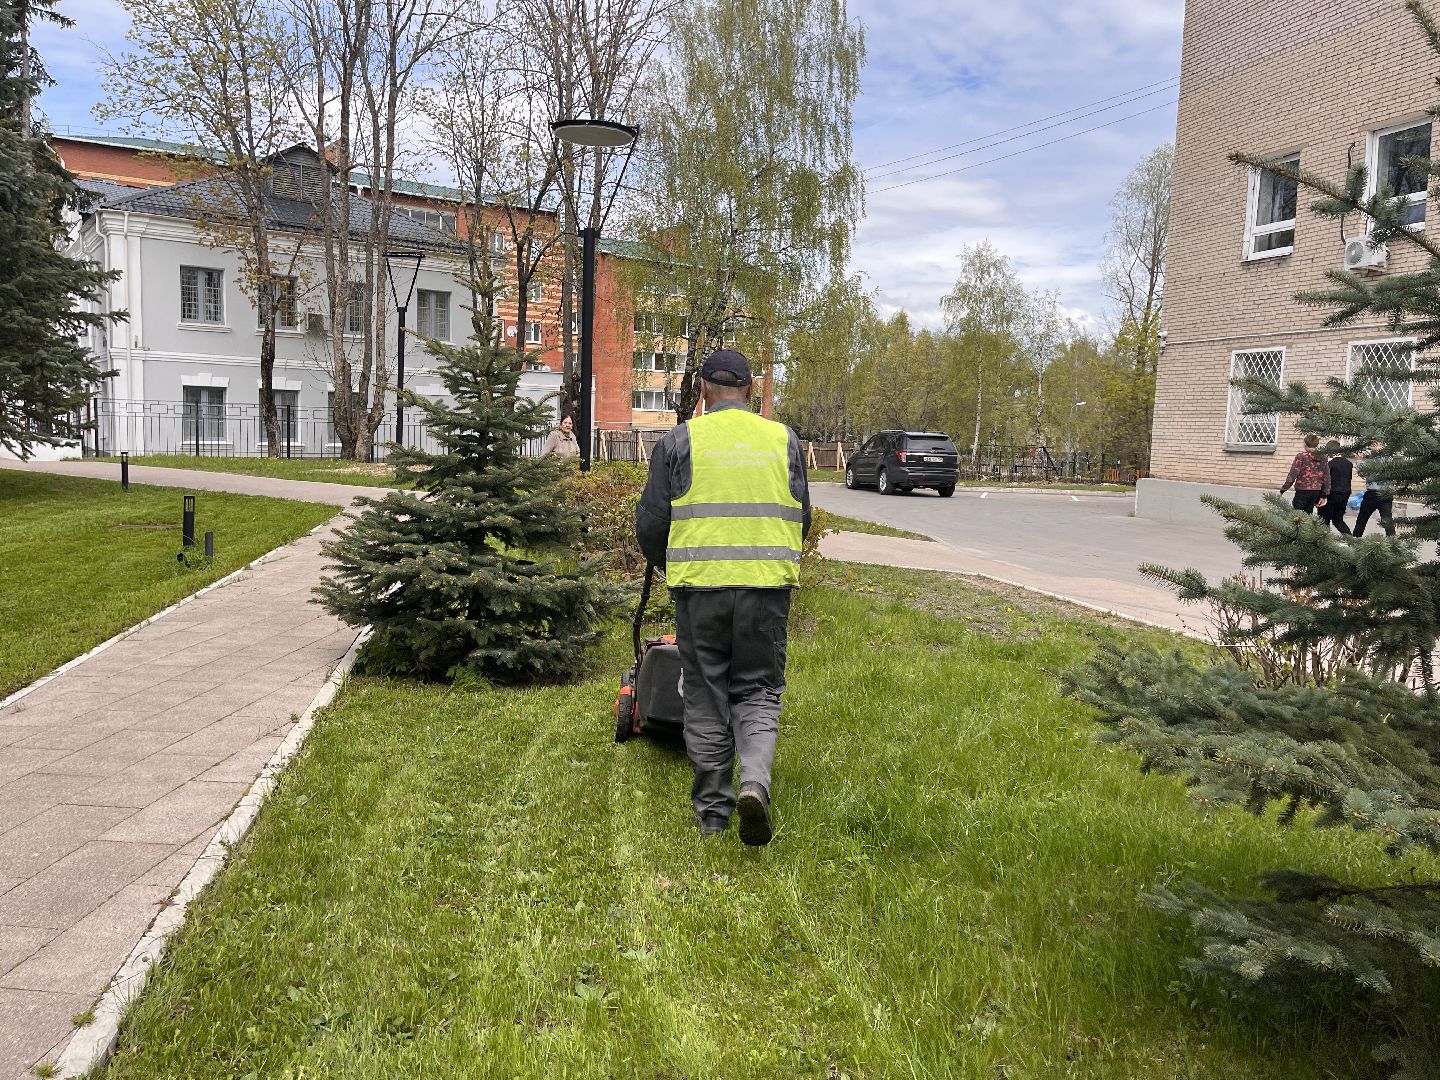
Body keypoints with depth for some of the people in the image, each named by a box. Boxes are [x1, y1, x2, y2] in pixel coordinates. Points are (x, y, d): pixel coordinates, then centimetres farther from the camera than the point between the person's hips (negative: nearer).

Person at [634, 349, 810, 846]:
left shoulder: (679, 441, 1)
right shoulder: (783, 440, 8)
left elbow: (650, 524, 3)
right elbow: (801, 518, 15)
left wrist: (669, 564, 23)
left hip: (700, 585, -1)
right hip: (767, 584, 1)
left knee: (706, 700, 10)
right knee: (758, 692, 12)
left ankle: (712, 809, 18)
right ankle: (754, 784, -11)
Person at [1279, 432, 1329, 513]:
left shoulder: (1301, 456, -8)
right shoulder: (1322, 458, 9)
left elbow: (1292, 475, -12)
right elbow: (1327, 478, 11)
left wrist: (1283, 489, -5)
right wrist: (1323, 496, 16)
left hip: (1303, 491, -6)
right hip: (1317, 492, 6)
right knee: (1308, 514, 12)